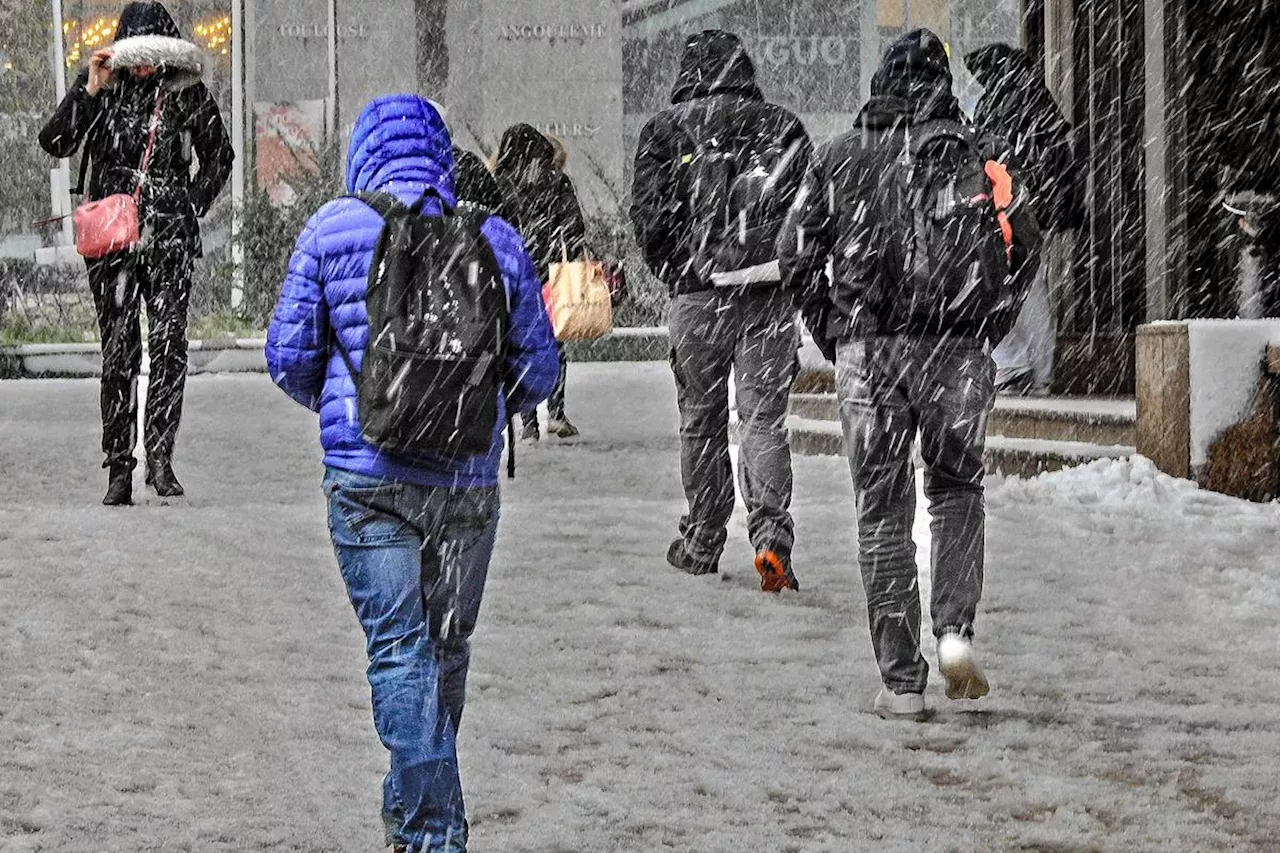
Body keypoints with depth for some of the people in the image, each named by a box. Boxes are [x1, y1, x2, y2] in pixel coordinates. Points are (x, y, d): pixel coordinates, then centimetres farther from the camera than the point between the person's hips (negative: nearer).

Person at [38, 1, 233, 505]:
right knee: (119, 350, 0)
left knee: (168, 344, -13)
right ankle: (119, 467, 5)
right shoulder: (101, 86, 3)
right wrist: (90, 91, -14)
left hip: (170, 237, 0)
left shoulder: (187, 92, 3)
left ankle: (160, 458, -9)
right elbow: (54, 143, -5)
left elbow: (218, 158, 16)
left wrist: (192, 207, 5)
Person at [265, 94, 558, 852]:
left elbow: (290, 358, 0)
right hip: (468, 479, 2)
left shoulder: (332, 231, -2)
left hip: (367, 474, -2)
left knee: (401, 652, -2)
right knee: (448, 650, 17)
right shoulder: (495, 240, 3)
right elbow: (538, 371, 6)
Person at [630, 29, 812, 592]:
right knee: (763, 420, 1)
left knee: (700, 422, 12)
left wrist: (672, 275, 11)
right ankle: (771, 535, -18)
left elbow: (649, 215, -3)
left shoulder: (666, 130, 2)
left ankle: (702, 542, 20)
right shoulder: (781, 126, 5)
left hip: (697, 293, -1)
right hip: (770, 293, 1)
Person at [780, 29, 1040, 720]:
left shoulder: (840, 157, 6)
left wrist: (832, 335, 12)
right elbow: (1021, 247, -3)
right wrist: (986, 326, 8)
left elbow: (796, 253, 4)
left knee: (882, 513, 5)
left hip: (866, 351, 0)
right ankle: (956, 631, 0)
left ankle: (902, 682, 3)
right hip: (957, 347, 0)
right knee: (956, 487, 20)